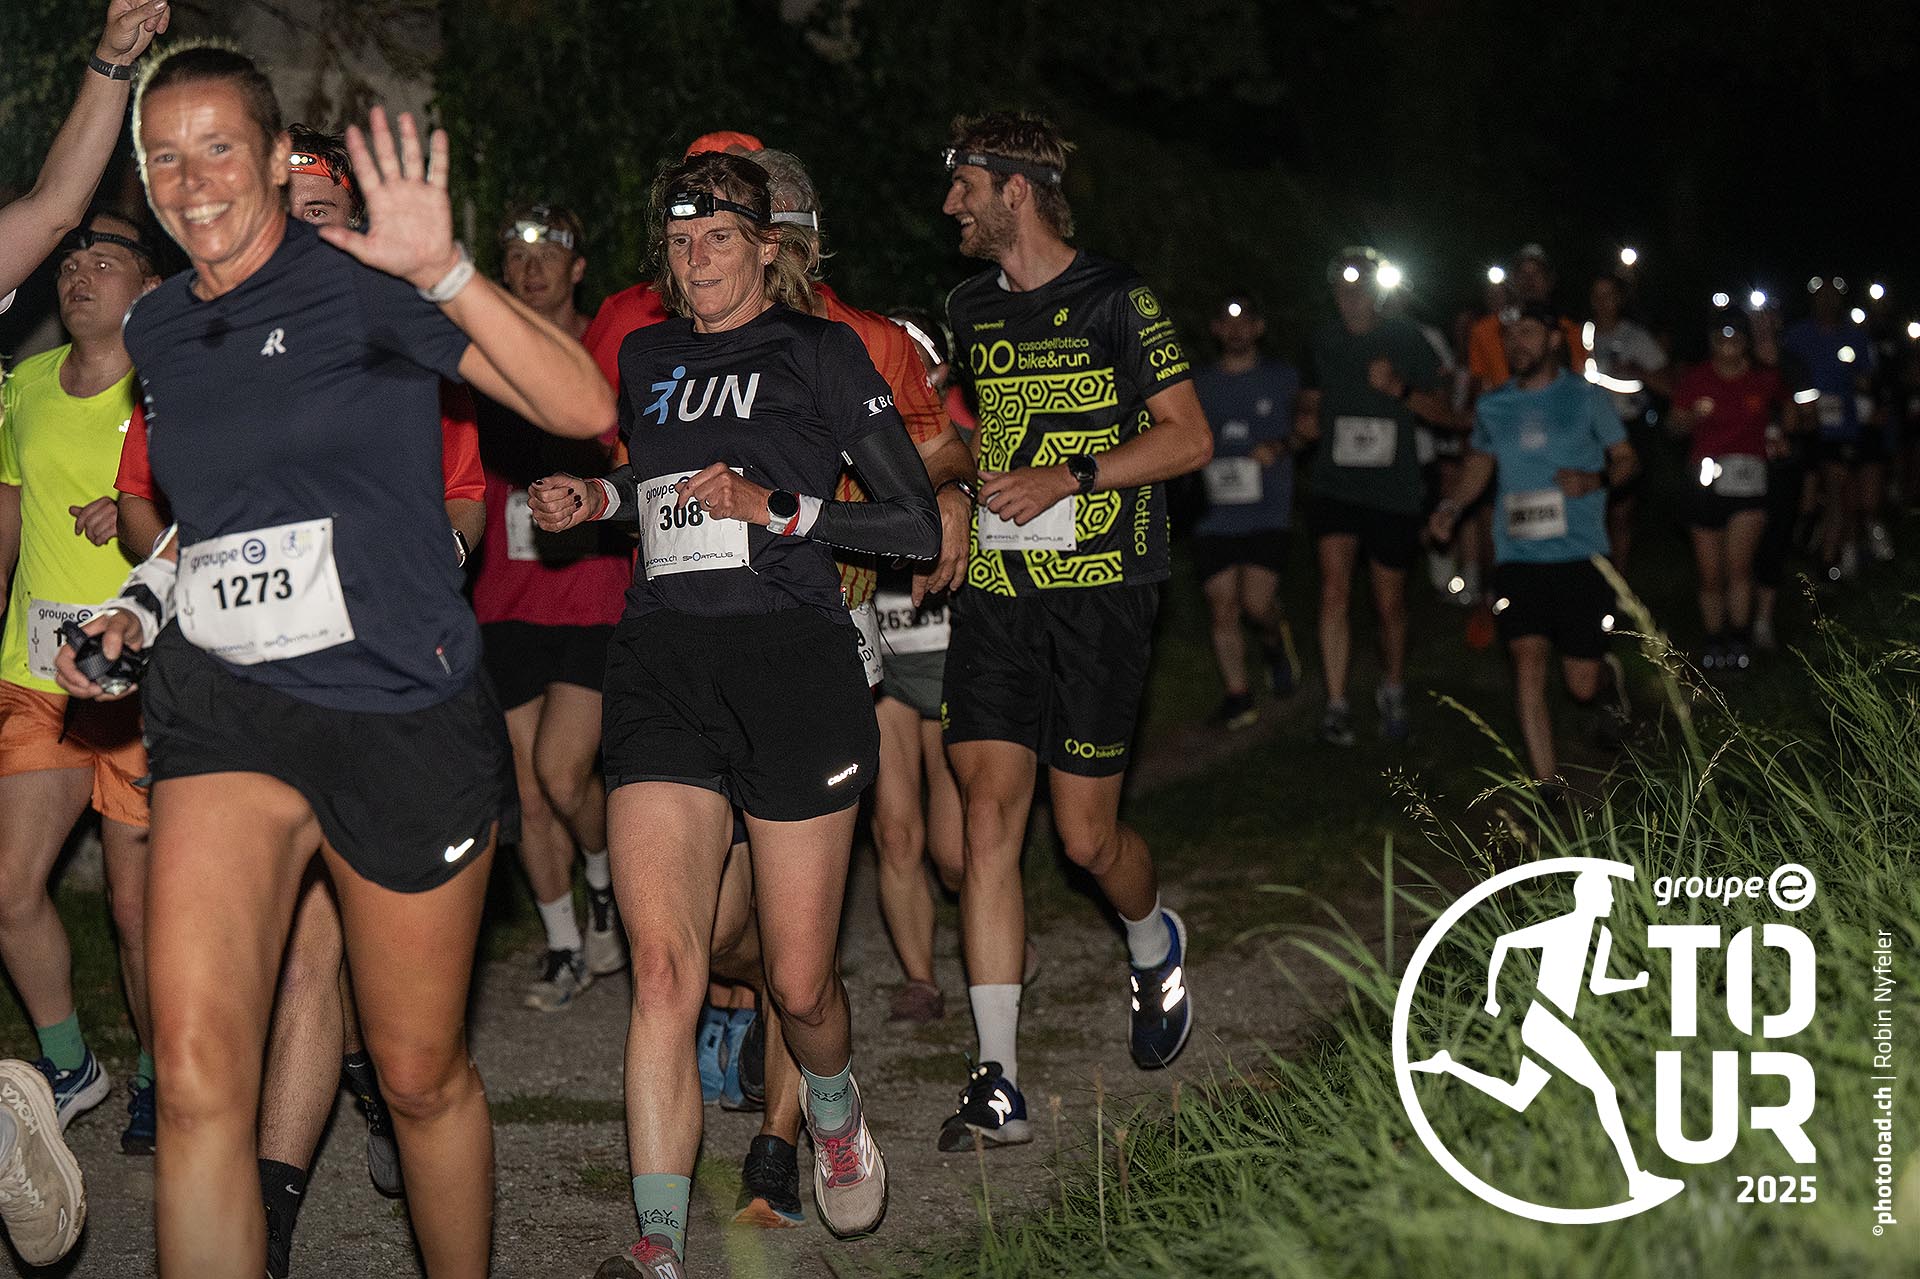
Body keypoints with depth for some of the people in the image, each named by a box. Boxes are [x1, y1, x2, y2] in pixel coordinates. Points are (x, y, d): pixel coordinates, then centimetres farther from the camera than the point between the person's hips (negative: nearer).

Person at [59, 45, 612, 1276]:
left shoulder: (363, 281, -6)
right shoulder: (160, 330, 12)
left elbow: (585, 408, -15)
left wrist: (445, 271, -25)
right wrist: (143, 601, 13)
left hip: (401, 711, -4)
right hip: (224, 705, 4)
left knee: (423, 1074, 10)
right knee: (198, 1074, -15)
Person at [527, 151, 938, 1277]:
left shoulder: (820, 352, 3)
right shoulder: (646, 359, 17)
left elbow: (920, 525, 0)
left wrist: (777, 507, -11)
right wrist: (598, 499, 16)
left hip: (792, 660, -3)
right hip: (663, 670, 3)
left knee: (799, 980, 2)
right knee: (663, 966, -13)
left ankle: (835, 1111, 37)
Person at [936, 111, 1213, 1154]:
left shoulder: (1115, 301, -4)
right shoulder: (969, 308, 15)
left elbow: (1189, 438, -6)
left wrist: (1071, 477, -15)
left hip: (1100, 587, -5)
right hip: (994, 587, 5)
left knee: (1086, 833, -3)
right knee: (988, 806, -9)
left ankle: (1153, 941, 35)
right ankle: (998, 1083, -8)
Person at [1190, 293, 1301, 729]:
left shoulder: (1283, 378, 6)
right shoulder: (1200, 385, 12)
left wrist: (1281, 447, -7)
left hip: (1267, 512, -3)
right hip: (1215, 516, 3)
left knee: (1256, 600, -15)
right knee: (1223, 608, 1)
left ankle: (1275, 641, 20)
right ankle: (1237, 697, 12)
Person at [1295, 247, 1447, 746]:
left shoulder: (1405, 340, -1)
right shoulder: (1323, 342, 7)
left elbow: (1442, 410, 0)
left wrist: (1399, 390, -18)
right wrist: (1308, 419, 0)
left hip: (1392, 489, -1)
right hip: (1335, 485, 1)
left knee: (1390, 603, 8)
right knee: (1335, 589, -16)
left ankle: (1393, 693, 32)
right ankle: (1336, 705, -13)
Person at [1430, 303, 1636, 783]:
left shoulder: (1586, 397, 2)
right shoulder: (1492, 407, 10)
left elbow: (1625, 458, 8)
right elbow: (1479, 464, 26)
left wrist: (1596, 480, -14)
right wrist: (1451, 505, 8)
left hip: (1580, 554, -2)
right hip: (1518, 556, 2)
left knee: (1583, 685, 1)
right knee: (1528, 660, -14)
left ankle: (1610, 676, 40)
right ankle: (1547, 784, -10)